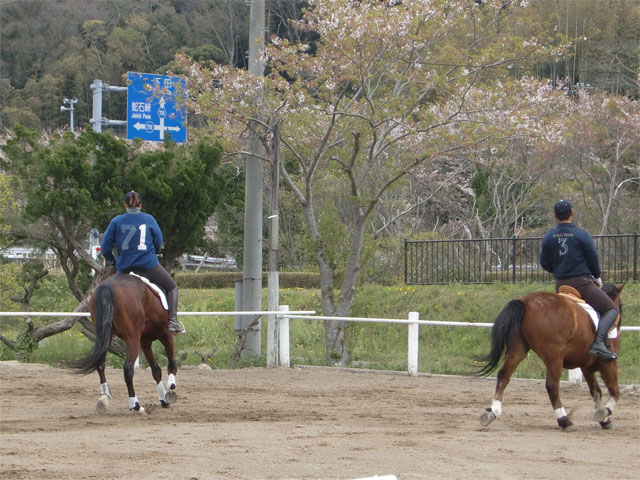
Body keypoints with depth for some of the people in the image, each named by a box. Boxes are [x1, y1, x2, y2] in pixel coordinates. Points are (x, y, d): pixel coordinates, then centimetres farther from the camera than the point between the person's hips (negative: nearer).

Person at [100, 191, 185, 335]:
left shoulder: (116, 221, 0)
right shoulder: (149, 219, -1)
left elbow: (105, 247, 2)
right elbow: (158, 242, 8)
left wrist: (110, 260, 20)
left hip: (124, 268, 2)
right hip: (148, 265, -2)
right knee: (172, 288, 14)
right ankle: (173, 321, 0)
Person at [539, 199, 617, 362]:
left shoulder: (548, 238, 3)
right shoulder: (582, 235, -10)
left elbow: (544, 264, 7)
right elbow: (593, 259, -4)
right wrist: (597, 277, 15)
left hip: (561, 285, 5)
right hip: (582, 282, -5)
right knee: (611, 310, -3)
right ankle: (598, 342, -24)